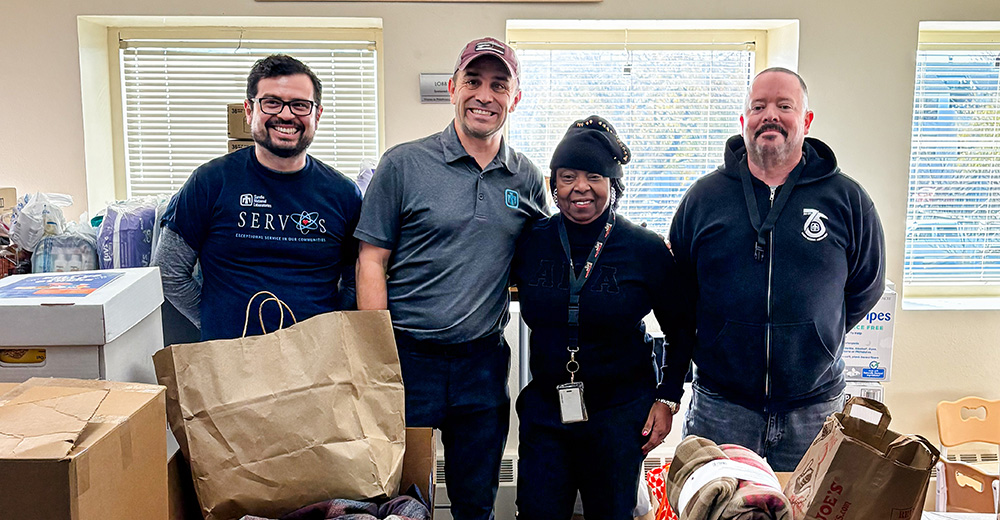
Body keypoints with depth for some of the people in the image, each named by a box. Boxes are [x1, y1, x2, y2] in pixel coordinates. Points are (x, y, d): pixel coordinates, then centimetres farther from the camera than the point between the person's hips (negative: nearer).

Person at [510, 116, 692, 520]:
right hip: (544, 409, 2)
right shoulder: (531, 242, -2)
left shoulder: (645, 250, -8)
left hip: (620, 412, -2)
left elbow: (679, 330, 2)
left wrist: (668, 398, -1)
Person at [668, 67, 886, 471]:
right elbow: (676, 289, 10)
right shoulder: (703, 196, 2)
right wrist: (722, 343, 6)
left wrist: (812, 338, 8)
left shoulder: (846, 199, 1)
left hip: (813, 410, 0)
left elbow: (866, 287, 12)